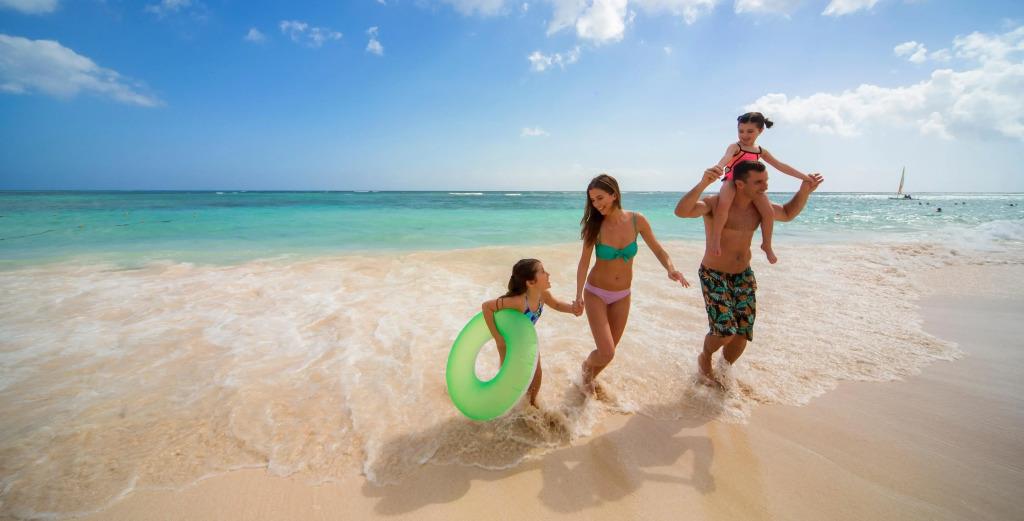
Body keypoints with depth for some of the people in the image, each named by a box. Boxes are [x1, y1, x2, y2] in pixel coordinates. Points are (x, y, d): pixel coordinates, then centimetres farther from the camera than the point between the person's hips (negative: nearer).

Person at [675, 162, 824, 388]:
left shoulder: (759, 207, 0)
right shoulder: (715, 203, -20)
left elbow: (788, 213, 21)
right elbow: (681, 211, -39)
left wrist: (804, 192, 2)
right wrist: (703, 184, -54)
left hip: (743, 276, 6)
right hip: (714, 276, -6)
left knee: (742, 334, 5)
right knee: (725, 332, -16)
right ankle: (705, 358, 18)